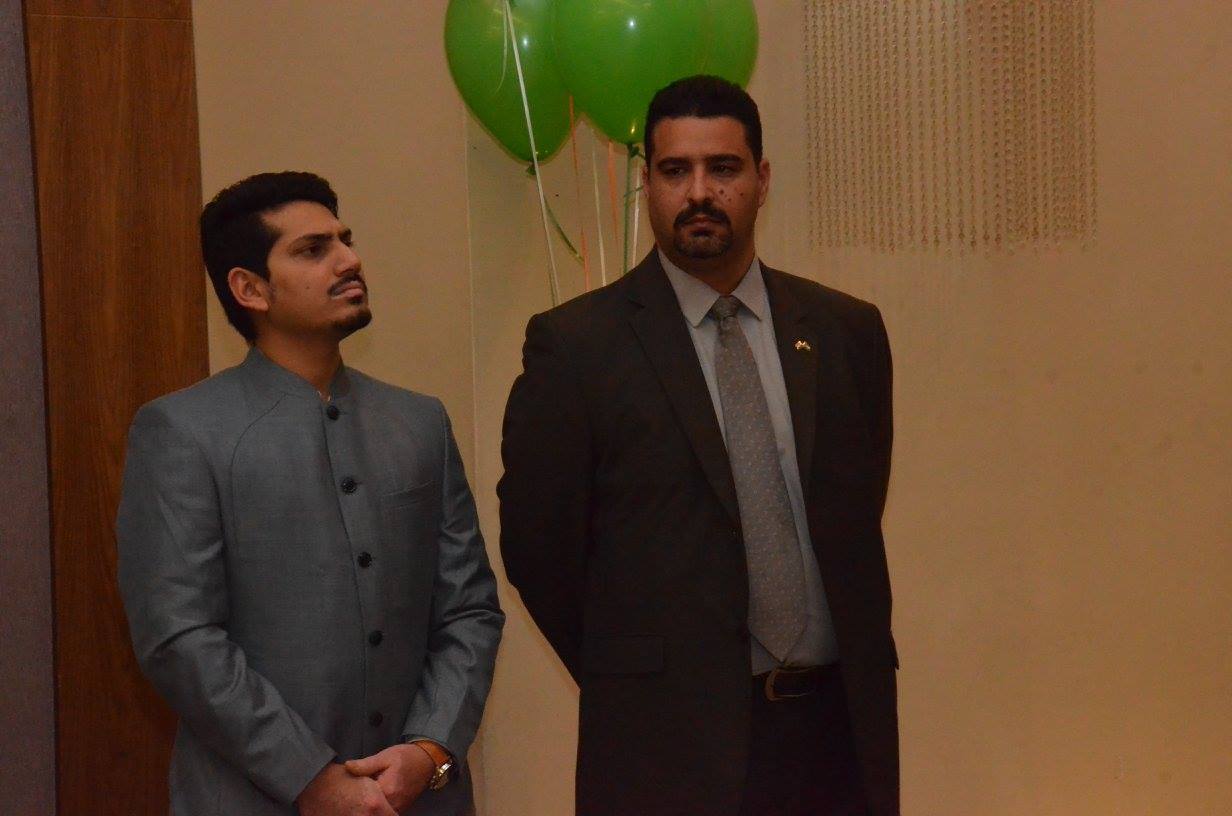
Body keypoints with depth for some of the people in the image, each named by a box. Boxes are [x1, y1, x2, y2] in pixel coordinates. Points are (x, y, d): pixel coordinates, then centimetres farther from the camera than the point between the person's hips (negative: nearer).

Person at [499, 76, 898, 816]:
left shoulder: (847, 330, 6)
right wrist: (634, 685, 5)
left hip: (840, 727, 3)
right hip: (672, 747, -3)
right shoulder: (575, 344, -5)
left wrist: (855, 676, 12)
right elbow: (537, 541, -1)